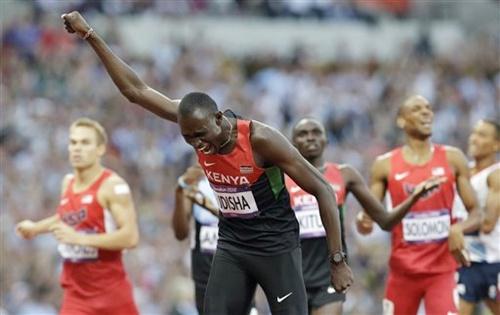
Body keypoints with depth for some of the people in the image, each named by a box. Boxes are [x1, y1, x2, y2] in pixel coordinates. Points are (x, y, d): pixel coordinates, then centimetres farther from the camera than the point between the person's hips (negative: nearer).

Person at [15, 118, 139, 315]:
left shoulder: (112, 186, -15)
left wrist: (80, 239, -29)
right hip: (76, 294, 5)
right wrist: (36, 228, 23)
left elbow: (130, 237, -25)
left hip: (111, 292, -5)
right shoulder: (68, 183, 8)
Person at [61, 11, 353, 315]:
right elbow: (135, 90, -4)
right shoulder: (194, 121, -10)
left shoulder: (261, 139, -25)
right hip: (231, 246, 5)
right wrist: (90, 35, -7)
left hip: (276, 246, -5)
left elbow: (323, 190, -19)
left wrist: (338, 261, -19)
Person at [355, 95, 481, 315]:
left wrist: (459, 228, -19)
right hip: (403, 269, 1)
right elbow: (370, 213, 4)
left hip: (442, 269, -1)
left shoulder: (452, 158, 2)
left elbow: (475, 214, 3)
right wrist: (364, 221, -20)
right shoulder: (385, 165, 1)